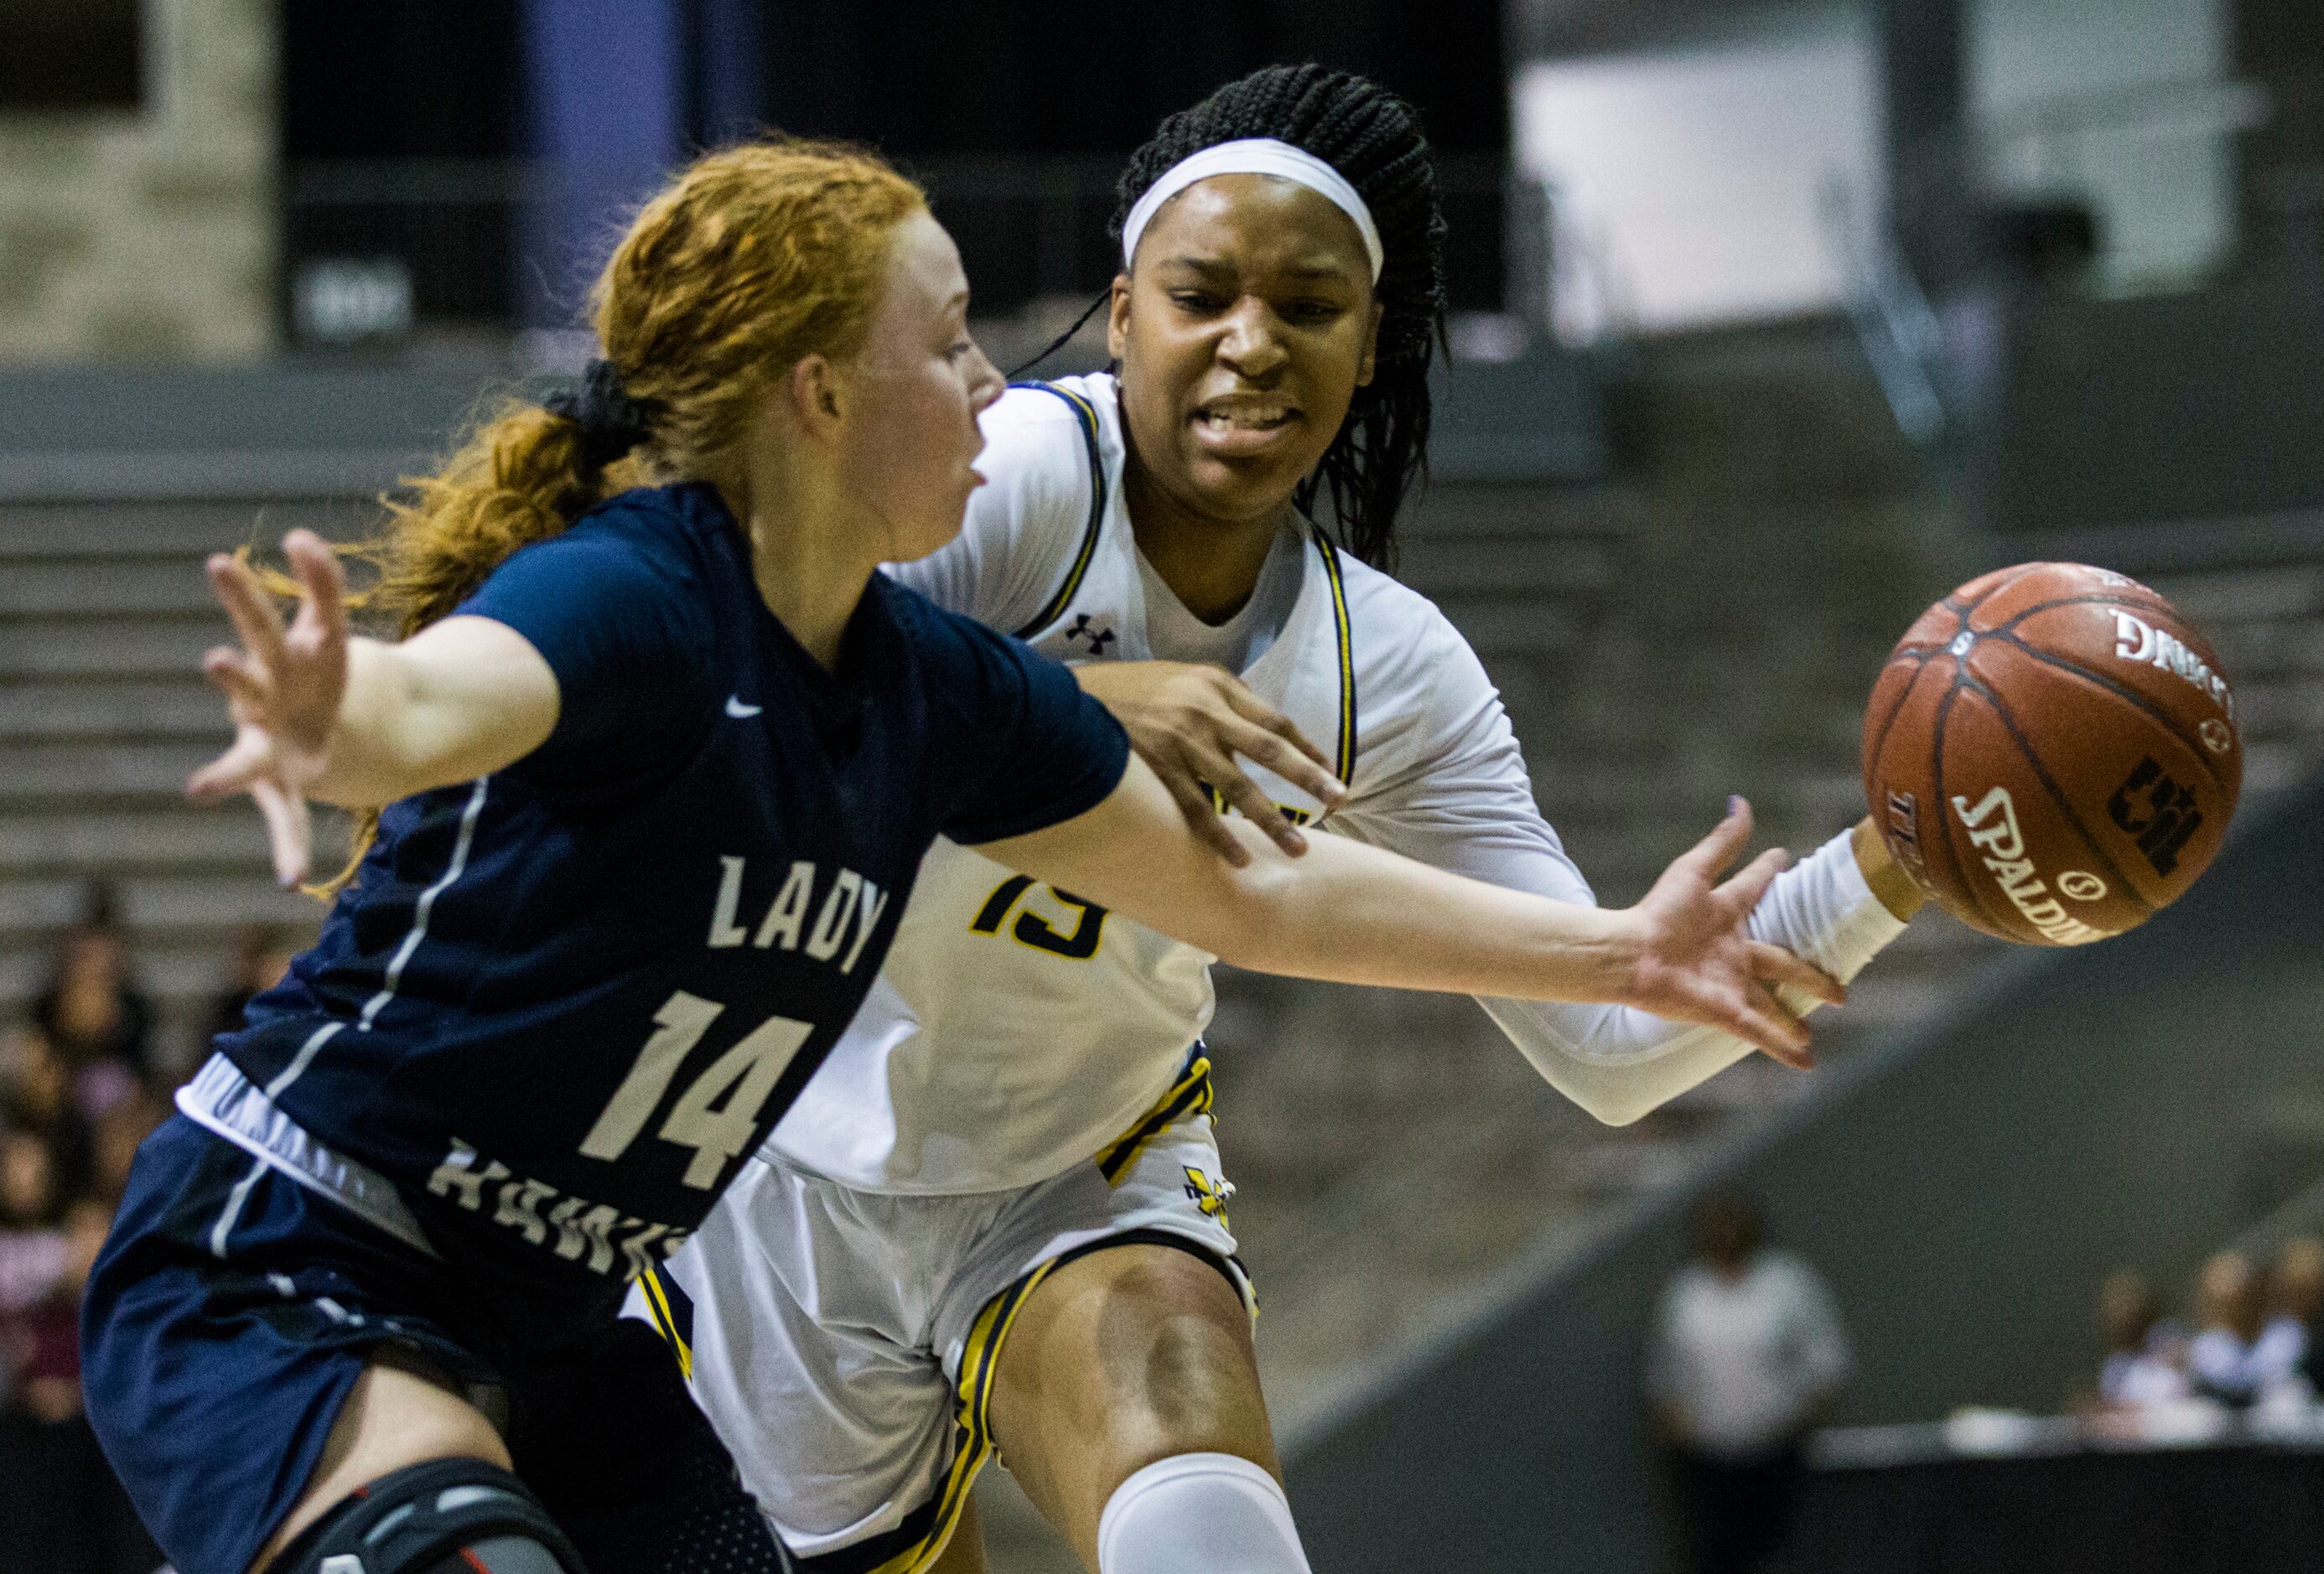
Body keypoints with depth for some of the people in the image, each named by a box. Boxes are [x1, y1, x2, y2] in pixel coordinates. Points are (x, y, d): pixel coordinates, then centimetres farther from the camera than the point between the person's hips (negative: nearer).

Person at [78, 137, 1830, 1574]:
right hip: (276, 1281, -9)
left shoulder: (936, 692, 3)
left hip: (555, 1338, 9)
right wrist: (327, 731, -70)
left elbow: (1252, 895, 16)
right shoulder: (624, 599, -22)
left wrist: (1617, 950, 18)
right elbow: (428, 696, -46)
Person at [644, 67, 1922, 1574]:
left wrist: (1886, 870, -20)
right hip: (796, 1178, -2)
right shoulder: (1022, 475, -20)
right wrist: (1075, 701, -48)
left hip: (1088, 1191, 2)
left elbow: (1605, 1046, -7)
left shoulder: (1388, 671, -6)